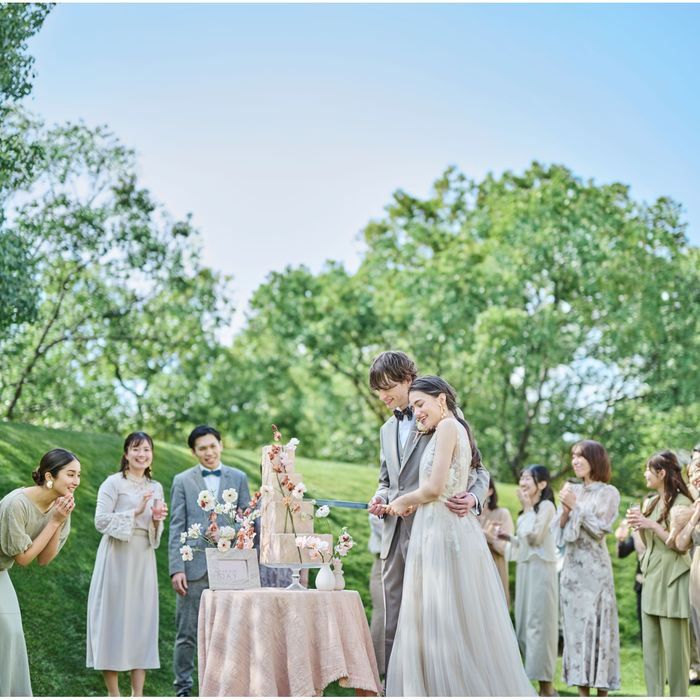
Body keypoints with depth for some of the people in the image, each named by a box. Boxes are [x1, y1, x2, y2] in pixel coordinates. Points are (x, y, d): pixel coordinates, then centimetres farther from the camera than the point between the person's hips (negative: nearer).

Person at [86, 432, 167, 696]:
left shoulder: (156, 488, 14)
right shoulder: (113, 483, -2)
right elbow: (101, 520, -10)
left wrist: (157, 520, -3)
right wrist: (135, 512, -17)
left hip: (143, 559, 5)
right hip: (117, 558, -5)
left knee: (143, 620, 3)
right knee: (114, 617, -3)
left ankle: (138, 693, 7)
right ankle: (113, 693, 4)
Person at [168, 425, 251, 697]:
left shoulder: (238, 478, 10)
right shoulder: (182, 481, 6)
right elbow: (176, 528, 3)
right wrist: (176, 568, -6)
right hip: (194, 566, -1)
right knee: (187, 633, 4)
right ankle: (183, 688, 13)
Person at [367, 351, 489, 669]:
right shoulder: (387, 429, 21)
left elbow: (478, 469, -2)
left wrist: (473, 497, -22)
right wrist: (379, 499, 5)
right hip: (394, 534, 7)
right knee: (392, 624, 7)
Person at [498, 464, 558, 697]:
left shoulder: (546, 506, -6)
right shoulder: (527, 510, 18)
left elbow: (535, 537, -15)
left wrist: (527, 507, -11)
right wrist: (508, 537, 8)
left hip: (540, 569, -9)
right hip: (525, 568, 9)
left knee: (539, 623, -9)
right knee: (524, 624, 7)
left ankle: (547, 686, -7)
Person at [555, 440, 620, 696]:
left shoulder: (608, 493, 1)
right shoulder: (572, 491, 12)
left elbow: (600, 529, -9)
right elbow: (558, 531, 11)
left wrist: (576, 506, -10)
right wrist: (565, 510, -6)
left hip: (595, 569, -4)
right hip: (571, 567, 5)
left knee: (596, 626, -5)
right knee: (575, 627, 3)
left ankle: (602, 693, 0)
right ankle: (582, 693, 7)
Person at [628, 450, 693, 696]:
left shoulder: (682, 502, -10)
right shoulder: (650, 502, 13)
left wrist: (652, 525, -16)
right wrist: (638, 524, 4)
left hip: (672, 580, -8)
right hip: (651, 577, 8)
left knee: (674, 646, -5)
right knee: (650, 646, 9)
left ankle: (678, 695, 3)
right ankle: (653, 695, 14)